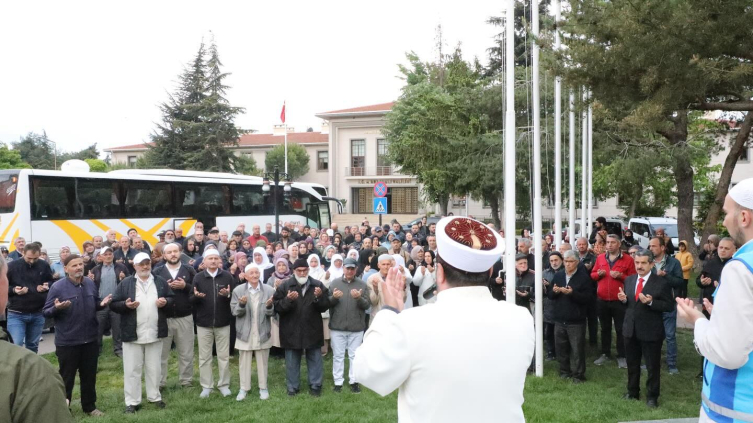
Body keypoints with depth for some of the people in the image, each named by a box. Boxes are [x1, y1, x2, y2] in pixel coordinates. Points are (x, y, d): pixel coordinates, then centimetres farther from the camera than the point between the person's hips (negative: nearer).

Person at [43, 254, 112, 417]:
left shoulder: (90, 284, 3)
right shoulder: (58, 286, -12)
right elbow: (46, 311, -10)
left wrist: (102, 303, -7)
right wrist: (57, 308, -31)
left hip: (90, 340, 5)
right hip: (67, 342, -5)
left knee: (89, 376, 16)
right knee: (66, 378, 7)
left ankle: (89, 406, 30)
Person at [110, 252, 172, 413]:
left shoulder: (160, 282, 7)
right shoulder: (126, 283, -2)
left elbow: (171, 298, 13)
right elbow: (113, 304, -3)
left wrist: (165, 302, -8)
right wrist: (126, 305, -21)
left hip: (154, 333, 2)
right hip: (132, 334, -2)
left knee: (154, 368, 13)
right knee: (132, 369, 4)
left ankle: (155, 397, 25)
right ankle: (132, 402, 12)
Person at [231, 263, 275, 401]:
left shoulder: (269, 290, -3)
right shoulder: (238, 290, -3)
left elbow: (272, 313, -3)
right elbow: (234, 311, -5)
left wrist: (269, 306, -24)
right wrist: (241, 304, -24)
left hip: (262, 332, 0)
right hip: (245, 332, 0)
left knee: (262, 361, 11)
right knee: (244, 362, 10)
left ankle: (263, 388, 24)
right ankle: (244, 388, 23)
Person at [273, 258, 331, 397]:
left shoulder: (318, 285, 0)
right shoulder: (284, 286, -3)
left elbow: (325, 306, -2)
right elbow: (277, 307, -8)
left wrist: (319, 297, -21)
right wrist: (287, 300, -25)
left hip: (312, 330, 1)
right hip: (292, 331, -1)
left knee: (315, 359, 9)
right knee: (292, 360, 11)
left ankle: (315, 385, 23)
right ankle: (292, 387, 24)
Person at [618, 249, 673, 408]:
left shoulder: (661, 282, -11)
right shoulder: (629, 280, 5)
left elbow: (669, 306, -13)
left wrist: (651, 302, -27)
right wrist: (623, 299, -9)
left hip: (651, 331, -5)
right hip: (631, 329, 5)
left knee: (653, 366, 8)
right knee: (632, 364, 18)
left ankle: (652, 396, 23)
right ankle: (632, 391, 34)